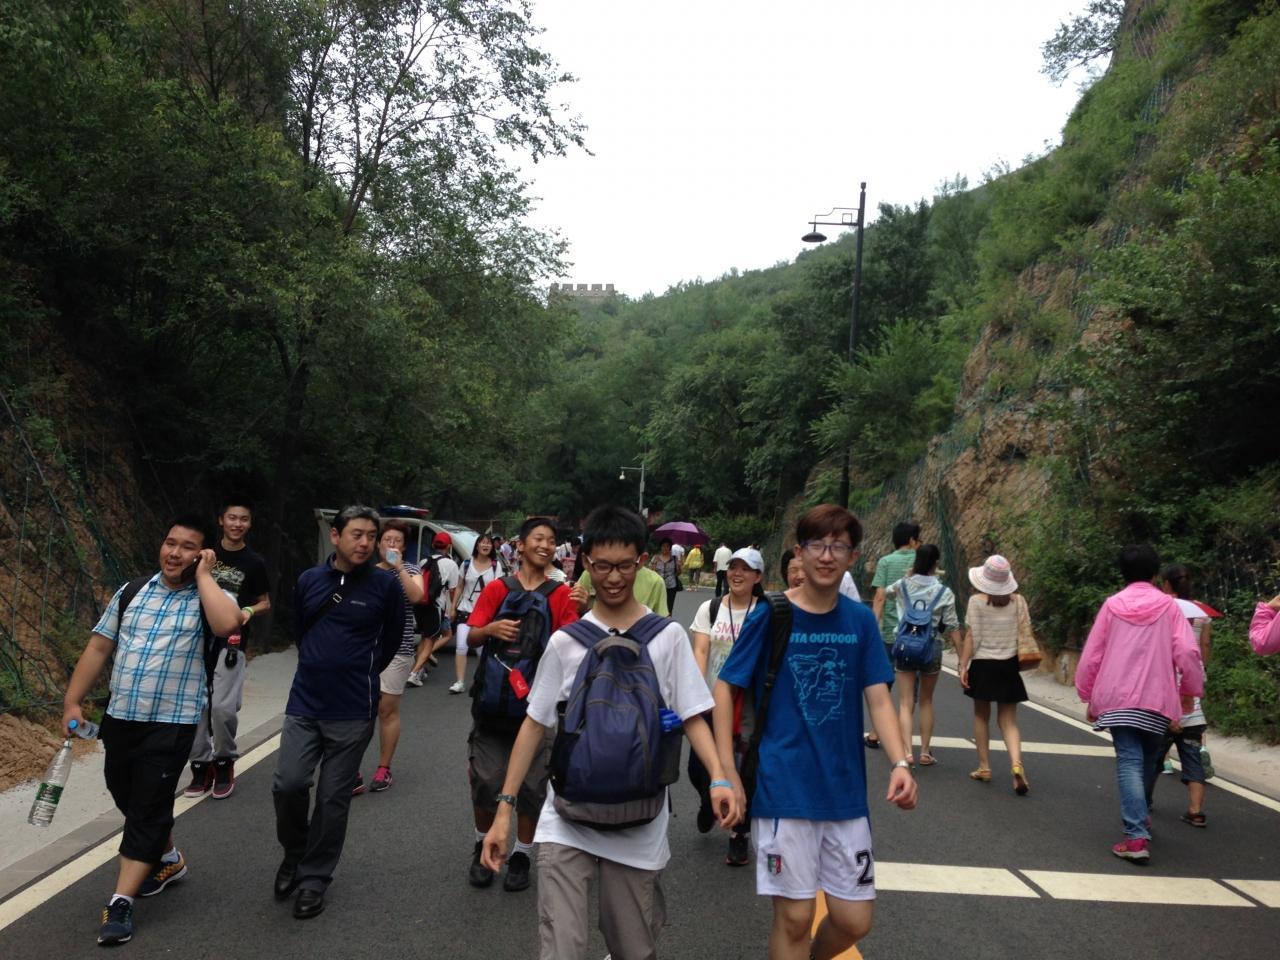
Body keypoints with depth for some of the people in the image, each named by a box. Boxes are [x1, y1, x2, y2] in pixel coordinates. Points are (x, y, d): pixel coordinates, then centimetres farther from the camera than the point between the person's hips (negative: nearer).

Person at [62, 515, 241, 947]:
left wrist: (202, 574, -20)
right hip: (120, 718, 6)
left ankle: (119, 904, 5)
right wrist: (72, 702, 5)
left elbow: (227, 624, -32)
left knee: (148, 809, -2)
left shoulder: (212, 597, -7)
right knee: (126, 798, 20)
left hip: (171, 725, -6)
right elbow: (98, 647, 10)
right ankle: (168, 860, 42)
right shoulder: (132, 591, 7)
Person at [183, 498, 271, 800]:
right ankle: (201, 765, 17)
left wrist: (250, 611, -11)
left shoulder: (254, 563, 0)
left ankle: (225, 763, 9)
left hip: (230, 644, -2)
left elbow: (265, 602, 9)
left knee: (223, 708, -12)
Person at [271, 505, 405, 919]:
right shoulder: (308, 579, 1)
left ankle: (314, 878, 22)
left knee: (333, 798, 5)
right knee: (288, 784, -4)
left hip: (353, 711, -2)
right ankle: (294, 852, 25)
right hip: (304, 702, 2)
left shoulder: (386, 584, -8)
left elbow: (392, 638, 7)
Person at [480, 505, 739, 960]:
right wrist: (505, 807, 1)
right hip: (567, 822, 0)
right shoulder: (565, 642, 2)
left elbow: (692, 717, 0)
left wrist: (718, 779, -17)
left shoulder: (668, 636, 0)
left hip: (639, 824, 0)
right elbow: (535, 725, 6)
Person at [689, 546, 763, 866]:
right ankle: (708, 801, 39)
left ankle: (740, 836, 22)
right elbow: (700, 650, -8)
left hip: (747, 704, -1)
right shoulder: (710, 608, 0)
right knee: (698, 768, 3)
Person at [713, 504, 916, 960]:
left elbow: (878, 698, 0)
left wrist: (900, 763, -17)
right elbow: (724, 686, -3)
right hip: (784, 789, -3)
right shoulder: (771, 614, -7)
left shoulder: (860, 619, 2)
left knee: (854, 920, 10)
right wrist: (727, 772, -8)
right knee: (794, 917, 0)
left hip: (845, 790, 4)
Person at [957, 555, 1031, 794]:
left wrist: (963, 666, -6)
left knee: (981, 716, 16)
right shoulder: (1018, 601, -2)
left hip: (983, 665, -2)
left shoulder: (977, 601, -9)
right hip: (1009, 666, 2)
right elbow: (1026, 635, -1)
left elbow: (972, 637, -10)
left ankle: (984, 768, 18)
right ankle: (1016, 764, -15)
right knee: (1008, 721, 7)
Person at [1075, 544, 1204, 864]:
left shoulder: (1112, 605, 3)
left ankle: (1136, 836, -17)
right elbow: (1187, 652, -8)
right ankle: (1141, 816, 37)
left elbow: (1091, 655, 3)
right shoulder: (1168, 606, 1)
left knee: (1129, 763, -5)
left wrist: (1088, 696, 13)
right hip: (1157, 700, 1)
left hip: (1117, 699, -1)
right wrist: (1190, 690, 7)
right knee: (1149, 761, 21)